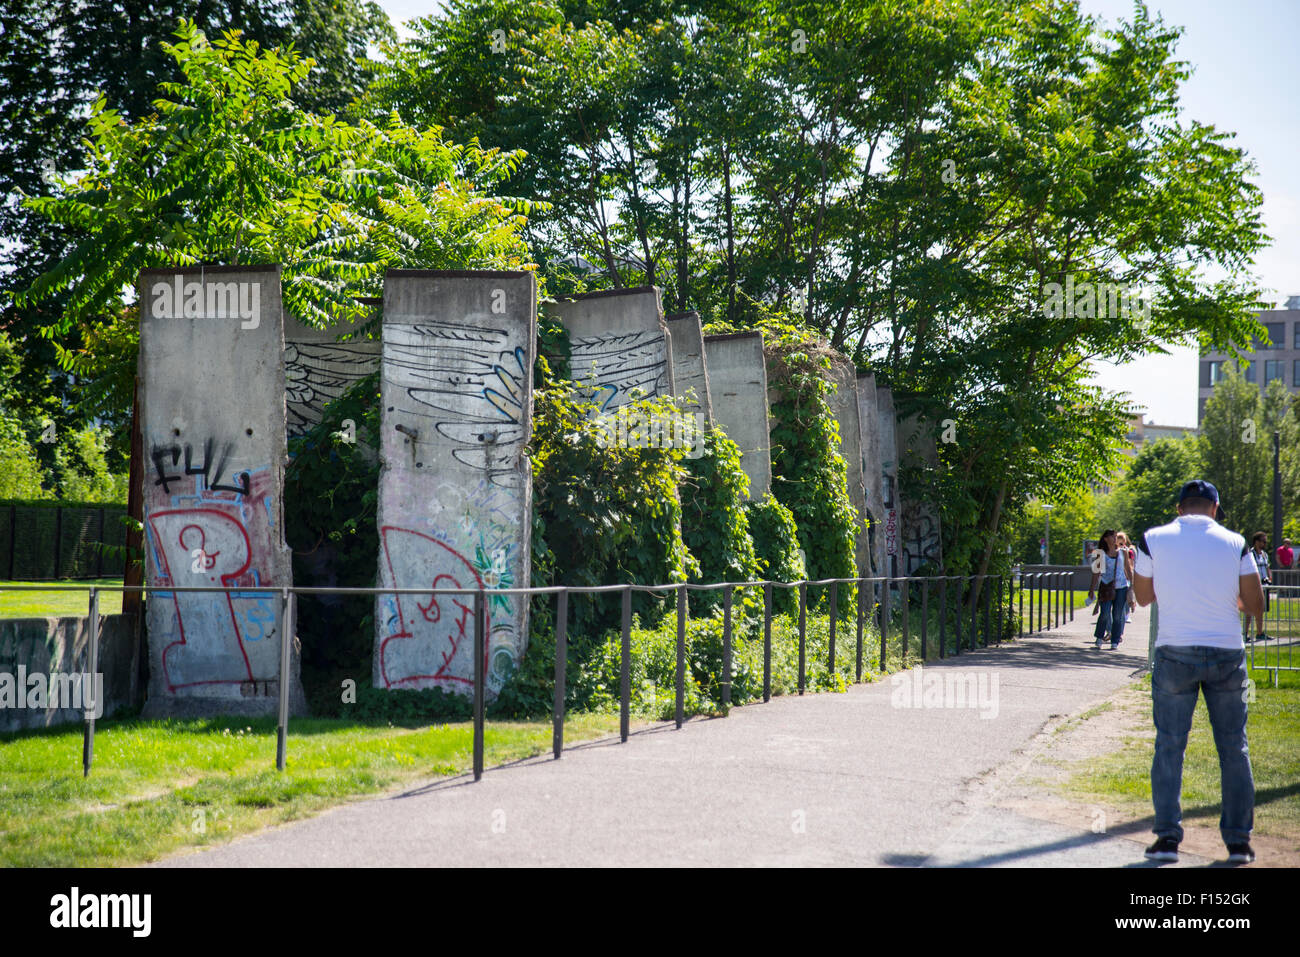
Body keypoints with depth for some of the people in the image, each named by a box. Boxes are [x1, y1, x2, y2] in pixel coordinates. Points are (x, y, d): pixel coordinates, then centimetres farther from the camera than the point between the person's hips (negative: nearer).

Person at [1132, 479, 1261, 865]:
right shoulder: (1235, 544, 0)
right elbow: (1255, 605, 1)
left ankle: (1167, 836, 0)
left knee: (1169, 746, 5)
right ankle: (1239, 841, 10)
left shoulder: (1154, 540, -2)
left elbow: (1143, 596, 10)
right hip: (1227, 653, 1)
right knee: (1234, 749, 9)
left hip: (1175, 653, -1)